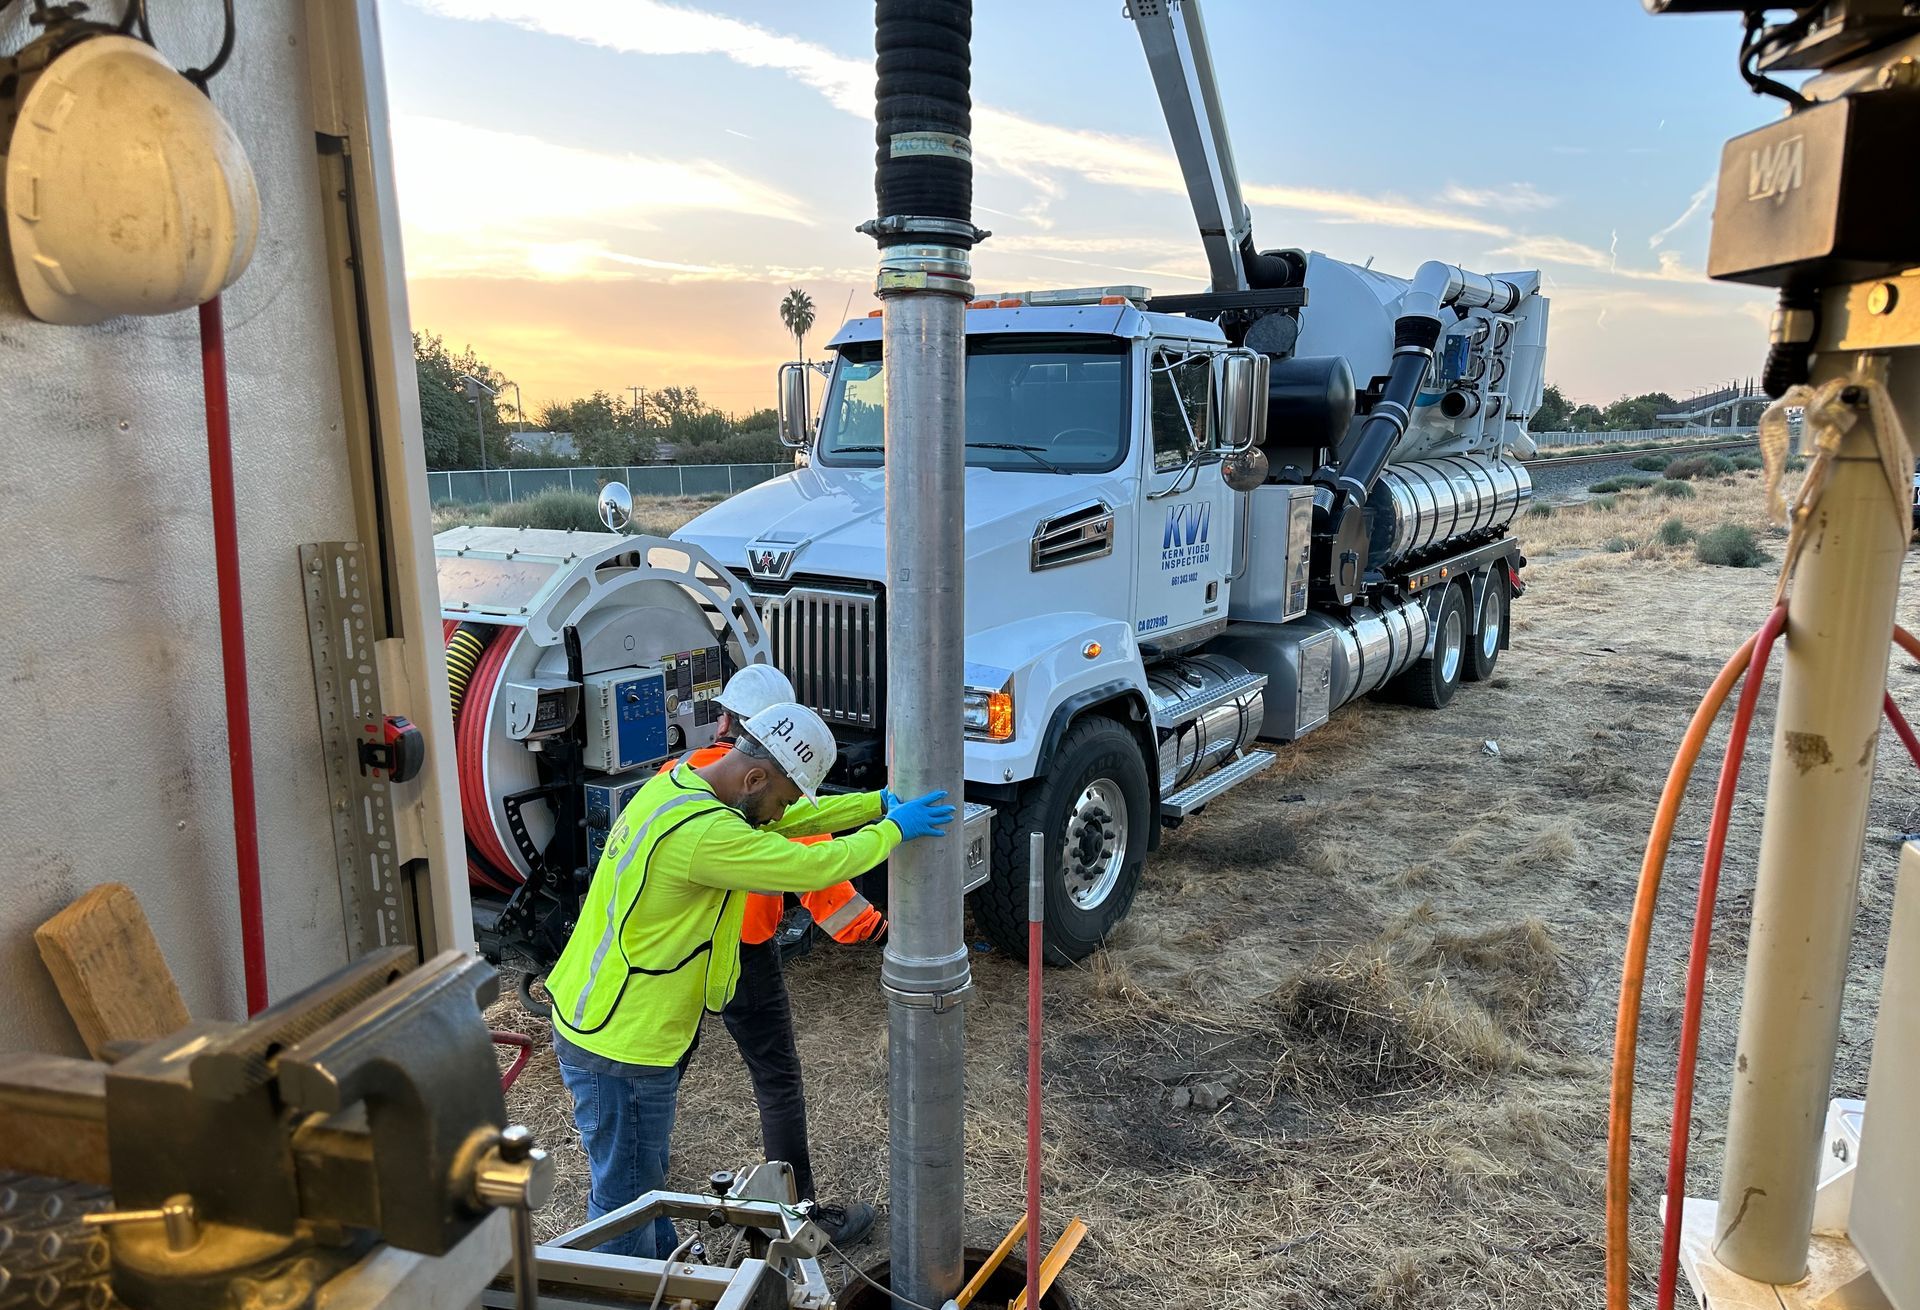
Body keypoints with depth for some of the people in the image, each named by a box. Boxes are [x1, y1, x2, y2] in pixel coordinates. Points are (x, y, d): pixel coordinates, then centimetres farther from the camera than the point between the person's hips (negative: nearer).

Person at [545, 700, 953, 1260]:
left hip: (594, 1021, 10)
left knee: (645, 1170, 27)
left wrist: (881, 803, 3)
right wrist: (894, 830, -12)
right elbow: (814, 867, -26)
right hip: (620, 1048, -10)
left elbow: (799, 818, 9)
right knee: (626, 1194, 9)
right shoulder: (703, 831, -31)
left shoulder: (679, 784, 2)